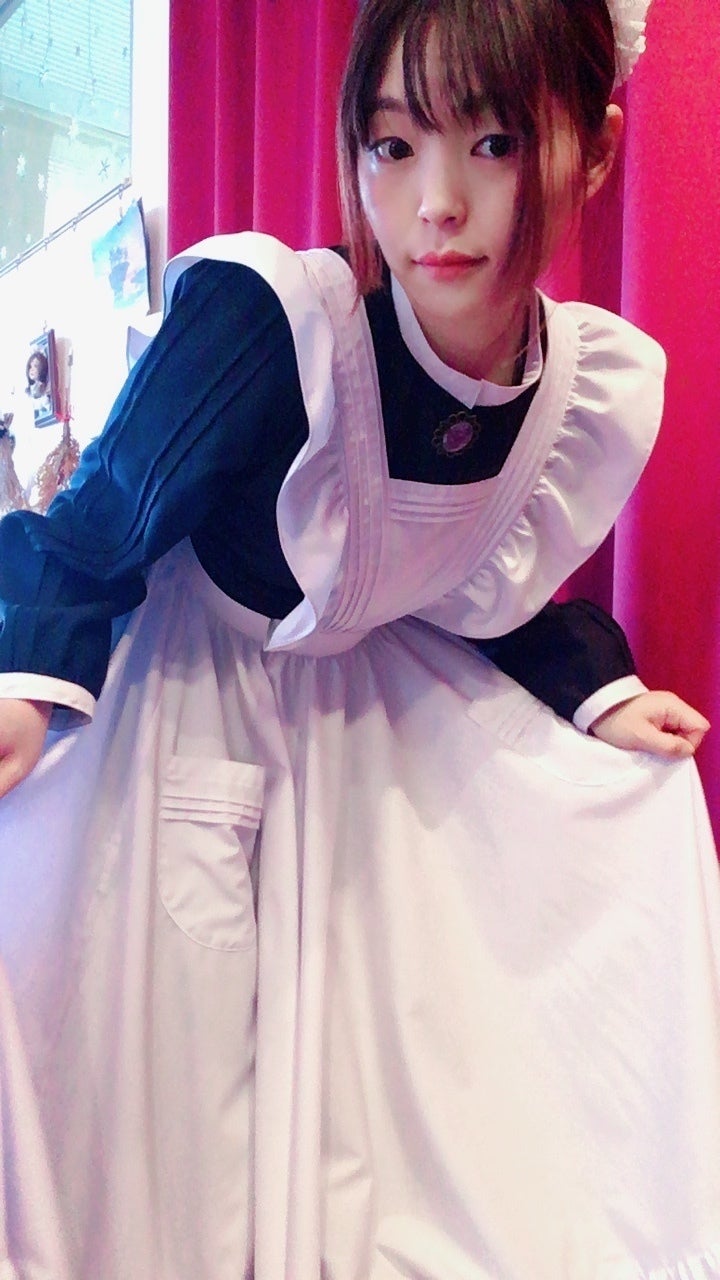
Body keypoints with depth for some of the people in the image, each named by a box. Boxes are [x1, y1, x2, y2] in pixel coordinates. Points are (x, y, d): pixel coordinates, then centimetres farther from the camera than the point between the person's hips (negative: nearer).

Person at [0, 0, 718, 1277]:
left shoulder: (604, 386, -15)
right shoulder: (272, 317, -32)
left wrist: (595, 691, -3)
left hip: (372, 705, 5)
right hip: (186, 701, -4)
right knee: (166, 1069, 1)